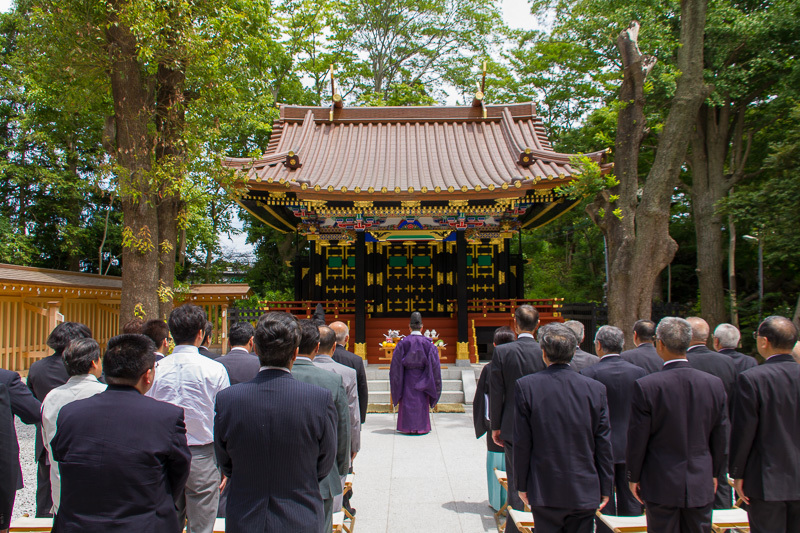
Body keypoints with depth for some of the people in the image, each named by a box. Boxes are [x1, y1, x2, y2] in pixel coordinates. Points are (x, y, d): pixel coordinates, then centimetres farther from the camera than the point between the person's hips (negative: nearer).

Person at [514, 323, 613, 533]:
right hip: (585, 492, 2)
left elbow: (522, 442, -7)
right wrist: (605, 488, 10)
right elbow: (604, 443, 0)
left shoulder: (526, 386, -11)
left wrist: (522, 484, 4)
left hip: (545, 491, -1)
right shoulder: (595, 388, -5)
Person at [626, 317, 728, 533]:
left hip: (661, 485, -3)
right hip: (701, 485, 3)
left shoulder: (645, 386, -17)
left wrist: (633, 477, 3)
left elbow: (637, 439, -11)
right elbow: (720, 437, 4)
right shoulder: (715, 384, -5)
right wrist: (714, 473, 18)